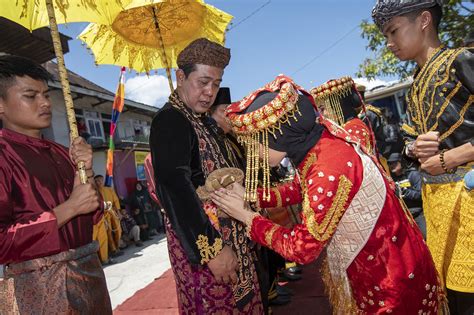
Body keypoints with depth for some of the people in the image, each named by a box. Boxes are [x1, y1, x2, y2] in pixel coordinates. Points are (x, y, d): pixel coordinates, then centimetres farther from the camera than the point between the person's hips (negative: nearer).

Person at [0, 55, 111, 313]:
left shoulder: (59, 152, 8)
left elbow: (92, 216, 9)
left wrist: (87, 172, -6)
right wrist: (70, 207, -18)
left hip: (90, 270, 7)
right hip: (44, 285, -7)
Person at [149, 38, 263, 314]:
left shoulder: (201, 121, 15)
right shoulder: (169, 121, -13)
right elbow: (175, 190, -23)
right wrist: (211, 249, -24)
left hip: (227, 236, 9)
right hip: (203, 241, -9)